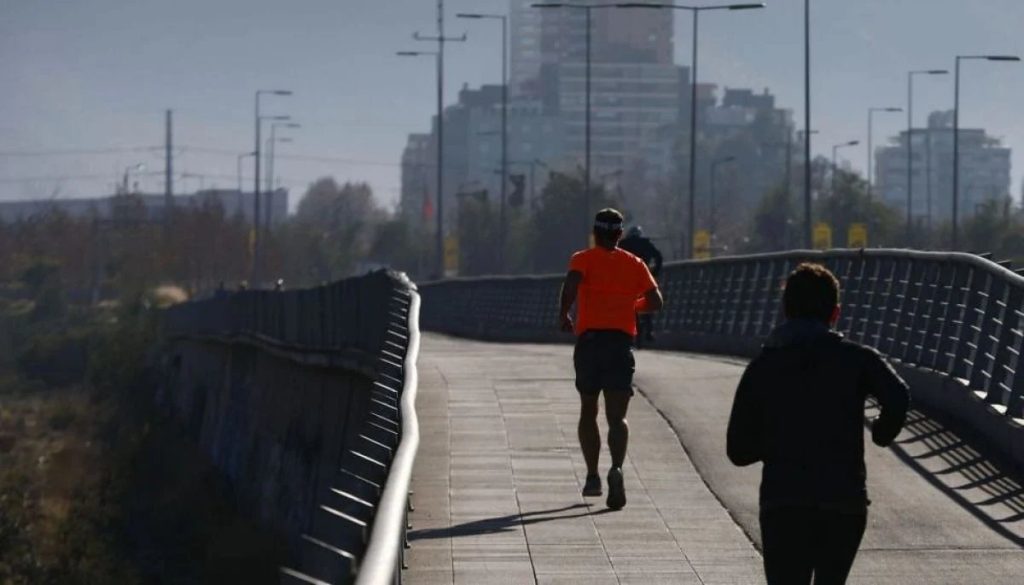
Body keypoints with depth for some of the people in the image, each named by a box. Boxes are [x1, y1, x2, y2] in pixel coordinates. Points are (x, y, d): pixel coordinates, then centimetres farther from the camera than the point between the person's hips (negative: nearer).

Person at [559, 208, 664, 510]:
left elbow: (571, 284, -17)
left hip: (590, 339, -1)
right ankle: (616, 469, -28)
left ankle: (592, 476, 15)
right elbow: (655, 301, 7)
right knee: (617, 416, -4)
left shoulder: (584, 259, 3)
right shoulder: (634, 264, 11)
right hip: (622, 341, 1)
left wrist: (564, 315, -3)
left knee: (588, 412, 16)